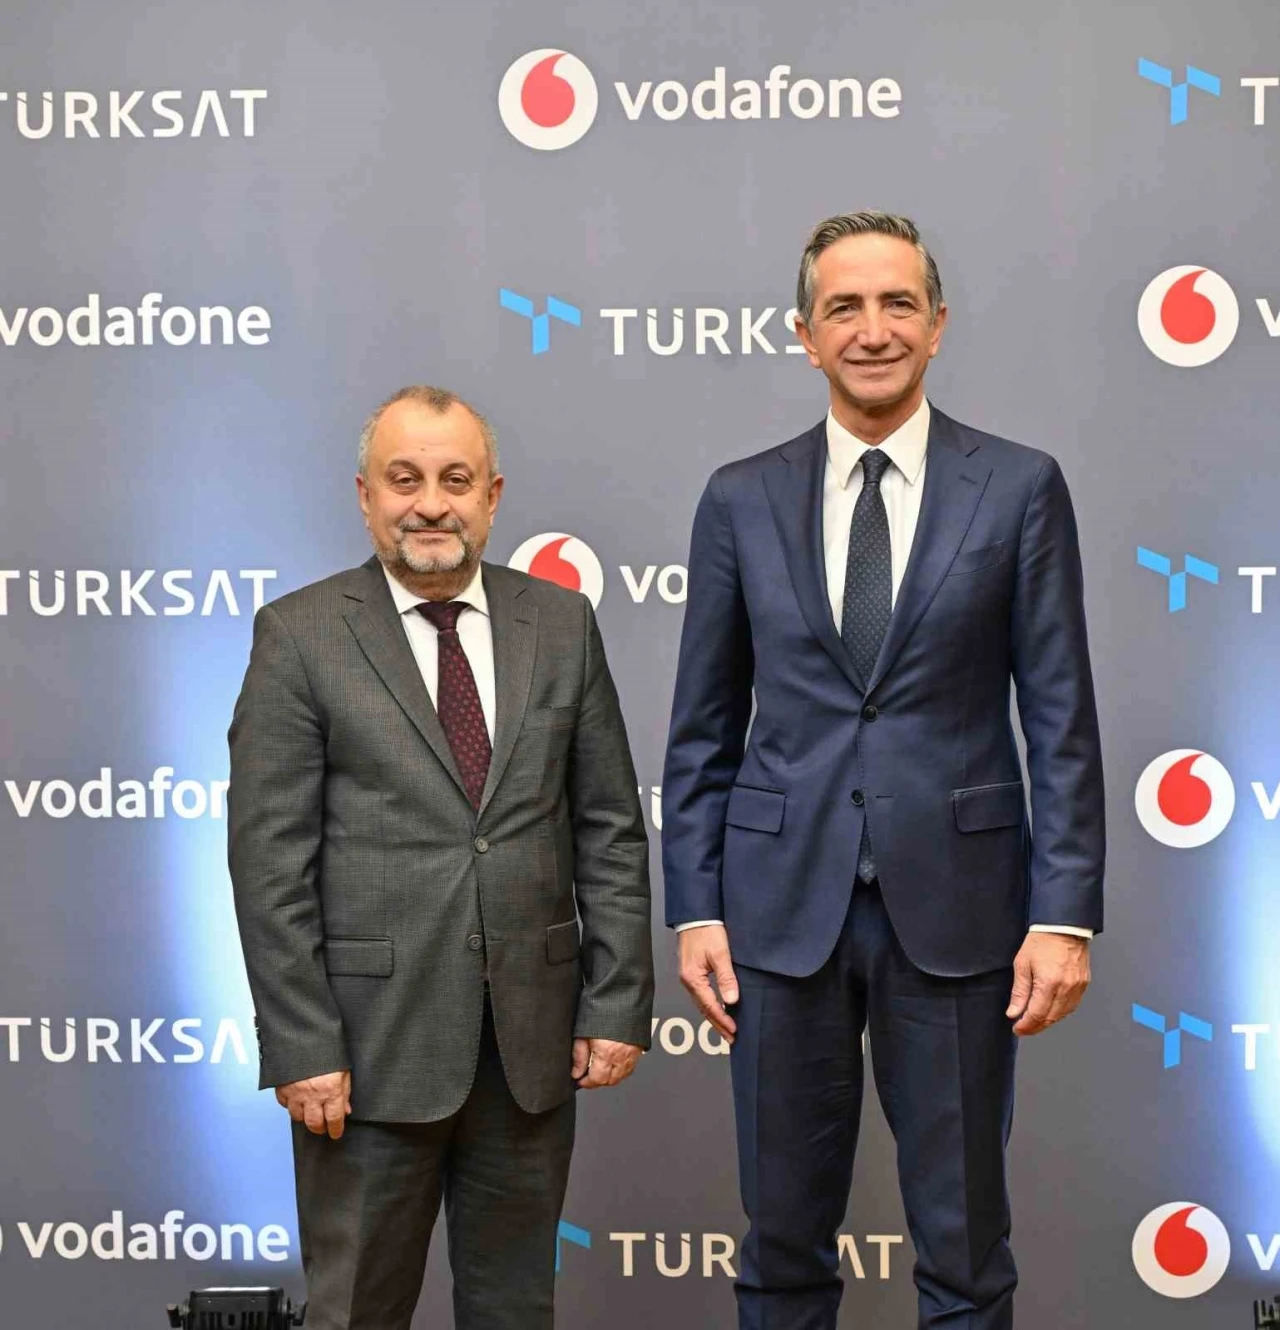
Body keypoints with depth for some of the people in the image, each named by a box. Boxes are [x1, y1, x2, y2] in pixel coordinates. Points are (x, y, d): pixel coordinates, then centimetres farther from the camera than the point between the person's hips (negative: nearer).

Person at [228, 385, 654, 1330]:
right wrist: (301, 1046, -11)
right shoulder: (300, 635, -3)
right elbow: (270, 859, -7)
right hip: (372, 1039, -3)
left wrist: (618, 1003, 1)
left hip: (534, 1038, 3)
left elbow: (611, 828, 7)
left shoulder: (562, 623, 7)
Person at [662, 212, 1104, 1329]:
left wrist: (1066, 913, -7)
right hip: (784, 903, 2)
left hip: (954, 902, -1)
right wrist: (694, 910, 2)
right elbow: (703, 728, 7)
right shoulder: (742, 500, 5)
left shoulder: (1019, 487, 1)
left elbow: (1061, 719, -1)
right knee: (784, 1237, 11)